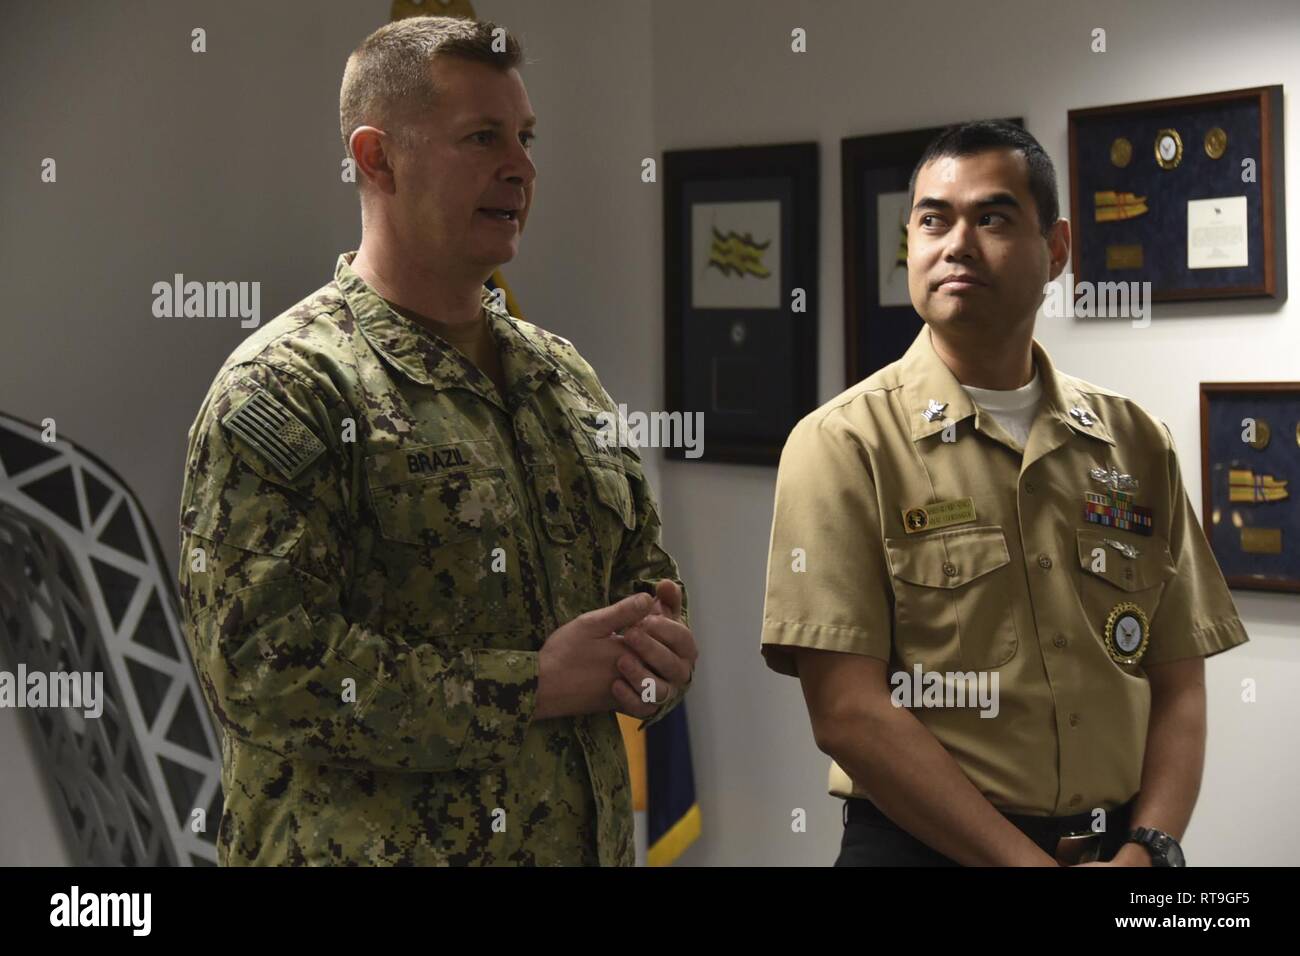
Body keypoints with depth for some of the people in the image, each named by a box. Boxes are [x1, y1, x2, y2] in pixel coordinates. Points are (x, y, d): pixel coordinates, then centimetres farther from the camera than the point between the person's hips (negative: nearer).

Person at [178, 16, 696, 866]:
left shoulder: (566, 376, 9)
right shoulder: (281, 389, -13)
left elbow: (646, 570, 19)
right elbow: (263, 668, -22)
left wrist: (662, 654, -5)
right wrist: (535, 685, -19)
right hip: (370, 844, -7)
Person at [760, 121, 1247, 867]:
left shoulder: (1139, 445, 4)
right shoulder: (844, 446, -9)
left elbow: (1179, 687, 4)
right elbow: (850, 713, -15)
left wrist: (1148, 849, -12)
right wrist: (1025, 858, -19)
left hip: (1120, 845, 4)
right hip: (924, 845, -3)